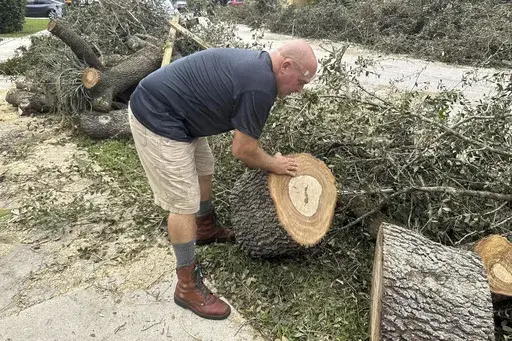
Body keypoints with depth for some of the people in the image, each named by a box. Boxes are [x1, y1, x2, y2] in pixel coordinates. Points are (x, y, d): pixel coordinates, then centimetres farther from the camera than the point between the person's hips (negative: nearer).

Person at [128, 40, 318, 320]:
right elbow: (242, 150, -14)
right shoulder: (261, 86, -22)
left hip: (165, 107, 10)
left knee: (203, 170, 22)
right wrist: (274, 165, 2)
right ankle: (188, 287, 11)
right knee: (184, 203, -4)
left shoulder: (255, 63, 8)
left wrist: (267, 160, 18)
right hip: (157, 120, -10)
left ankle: (206, 229, 47)